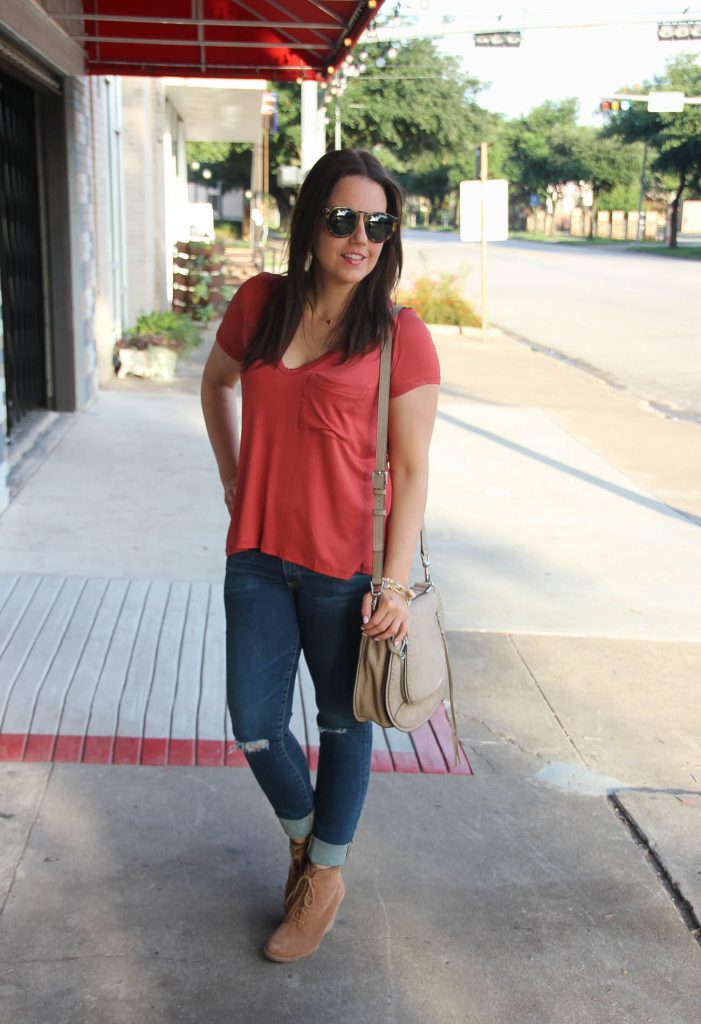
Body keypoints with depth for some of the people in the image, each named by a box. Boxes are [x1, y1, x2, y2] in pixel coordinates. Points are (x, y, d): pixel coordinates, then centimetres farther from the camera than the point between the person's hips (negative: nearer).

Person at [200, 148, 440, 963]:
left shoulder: (400, 338, -11)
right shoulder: (259, 303, 1)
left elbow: (411, 471, -11)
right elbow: (216, 381, 21)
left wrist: (394, 582, -15)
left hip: (346, 566, -4)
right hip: (258, 557, 4)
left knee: (342, 721, 13)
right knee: (254, 727, 10)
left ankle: (326, 875, 35)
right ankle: (302, 832, 41)